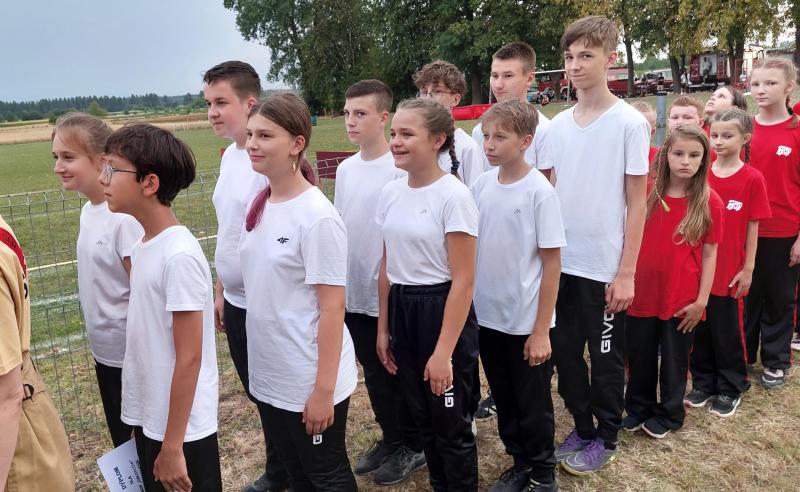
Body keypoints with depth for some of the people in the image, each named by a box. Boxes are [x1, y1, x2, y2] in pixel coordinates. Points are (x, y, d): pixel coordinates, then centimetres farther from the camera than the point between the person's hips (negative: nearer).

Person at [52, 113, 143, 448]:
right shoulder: (88, 210, 3)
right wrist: (99, 340, 17)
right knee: (122, 437, 23)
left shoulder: (124, 218, -23)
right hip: (105, 350, 8)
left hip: (131, 353, -8)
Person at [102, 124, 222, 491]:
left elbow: (189, 357, -21)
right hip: (148, 418, 8)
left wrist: (173, 446, -16)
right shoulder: (143, 246, 2)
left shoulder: (179, 255, -23)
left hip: (182, 428, -8)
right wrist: (142, 420, 16)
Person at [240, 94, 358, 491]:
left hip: (310, 381, -7)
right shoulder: (259, 205, 2)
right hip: (268, 375, 7)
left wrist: (323, 389, -18)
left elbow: (332, 309, -19)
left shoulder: (317, 217, -20)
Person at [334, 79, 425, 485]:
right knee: (373, 374, 18)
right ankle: (390, 439, 36)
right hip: (353, 294, 7)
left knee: (397, 374, 9)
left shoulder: (401, 170, -15)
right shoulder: (345, 169, 6)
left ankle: (412, 445, 29)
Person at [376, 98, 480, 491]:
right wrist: (383, 328, 12)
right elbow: (387, 267, 11)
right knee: (423, 418, 20)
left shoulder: (453, 196, -16)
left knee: (451, 424, 8)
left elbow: (463, 281, -17)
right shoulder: (390, 193, 4)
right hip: (402, 311, 7)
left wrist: (444, 352, -18)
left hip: (442, 310, -6)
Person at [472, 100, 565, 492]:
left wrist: (541, 330, -13)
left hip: (526, 322, -5)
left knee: (533, 405, 10)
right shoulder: (481, 186, 1)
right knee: (504, 400, 18)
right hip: (487, 316, 5)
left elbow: (552, 263, -12)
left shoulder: (540, 192, -14)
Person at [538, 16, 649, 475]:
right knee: (565, 352, 15)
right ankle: (582, 427, 35)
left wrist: (626, 272, -11)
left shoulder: (630, 123, -8)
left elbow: (637, 203, -8)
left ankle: (605, 439, 30)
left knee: (606, 358, 10)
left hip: (604, 267, -5)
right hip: (559, 262, 5)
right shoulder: (558, 124, 6)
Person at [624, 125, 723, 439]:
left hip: (682, 298, -2)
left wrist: (702, 299, -6)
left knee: (674, 359, 14)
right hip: (643, 292, 2)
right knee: (639, 356, 14)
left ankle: (669, 414, 34)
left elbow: (710, 254, -4)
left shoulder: (710, 202, -8)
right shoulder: (648, 194, -2)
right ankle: (638, 407, 36)